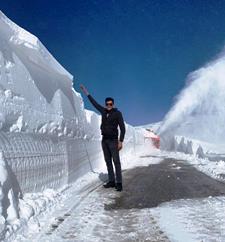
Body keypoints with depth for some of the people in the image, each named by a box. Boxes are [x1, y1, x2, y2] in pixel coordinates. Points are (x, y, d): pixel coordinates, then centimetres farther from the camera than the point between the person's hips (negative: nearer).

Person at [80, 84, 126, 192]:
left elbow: (122, 127, -8)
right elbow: (94, 103, 21)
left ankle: (119, 183, -8)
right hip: (104, 140, 6)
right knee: (108, 161, 7)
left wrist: (120, 141, -15)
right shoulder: (103, 111, 8)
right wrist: (86, 93, 26)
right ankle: (111, 181, 12)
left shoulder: (117, 113, -5)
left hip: (113, 140, -6)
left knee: (116, 161, -8)